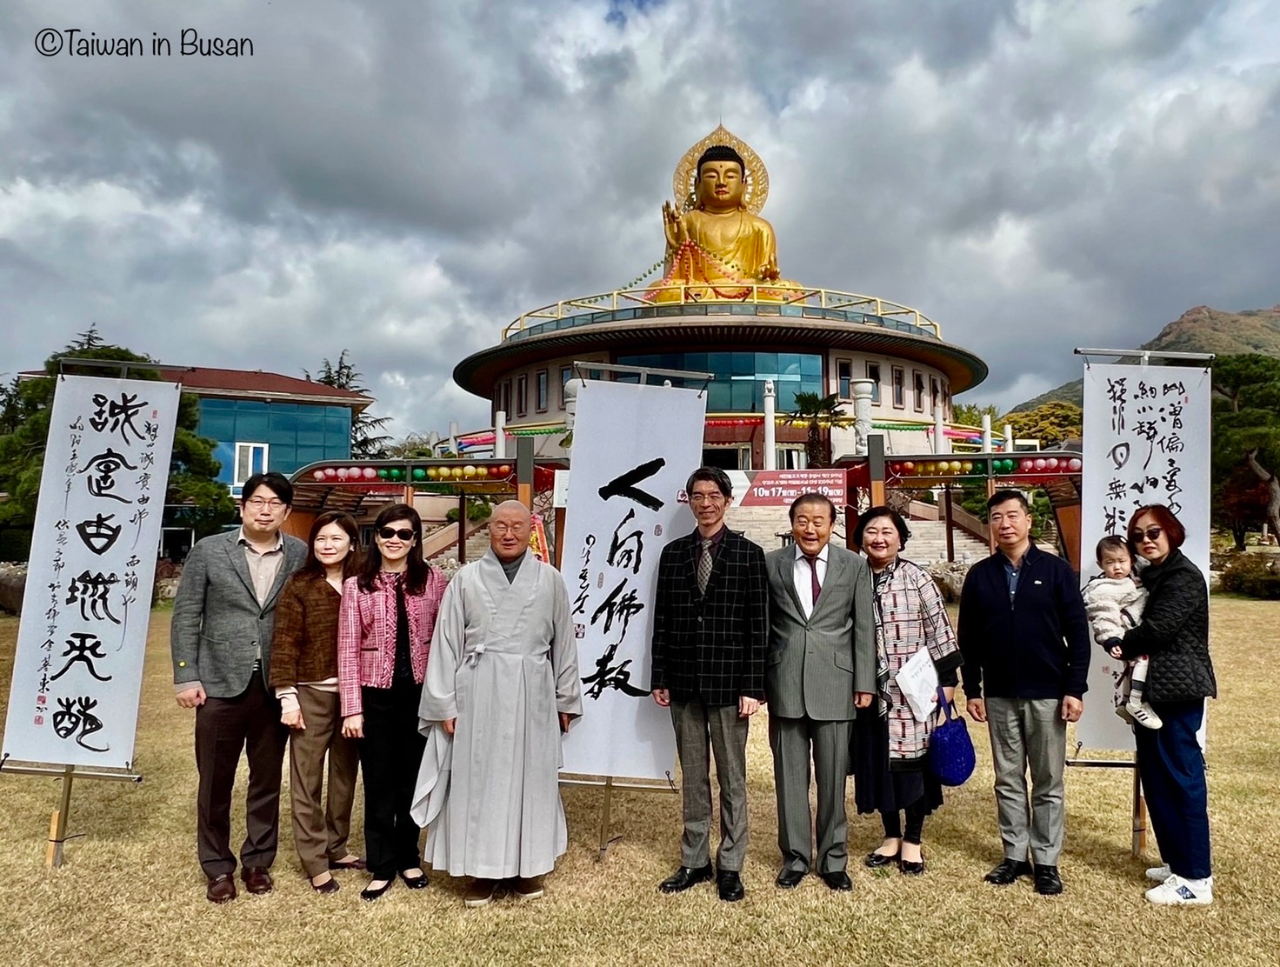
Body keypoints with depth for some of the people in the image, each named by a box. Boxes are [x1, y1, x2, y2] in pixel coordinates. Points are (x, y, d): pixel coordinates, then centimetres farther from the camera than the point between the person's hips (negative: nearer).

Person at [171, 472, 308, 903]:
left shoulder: (301, 556, 0)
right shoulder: (208, 551, 1)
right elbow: (185, 616, 2)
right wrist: (186, 676, -4)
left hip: (276, 687, 1)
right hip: (220, 684, 0)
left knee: (267, 781, 12)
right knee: (215, 783, 10)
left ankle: (258, 861, 29)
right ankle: (217, 866, 26)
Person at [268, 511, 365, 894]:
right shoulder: (299, 586, -5)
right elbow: (284, 645, -7)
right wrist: (287, 696, -11)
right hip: (312, 694, -3)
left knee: (345, 773, 14)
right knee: (307, 780, 6)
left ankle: (336, 847, 31)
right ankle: (315, 861, 19)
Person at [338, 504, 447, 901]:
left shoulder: (432, 580, -2)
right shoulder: (357, 585, -2)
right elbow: (348, 648, -4)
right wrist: (352, 708, -7)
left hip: (420, 692, 1)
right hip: (376, 694, 0)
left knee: (413, 778, 14)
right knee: (379, 783, 9)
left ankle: (408, 858, 32)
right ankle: (381, 867, 25)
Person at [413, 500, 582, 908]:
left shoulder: (550, 580, 3)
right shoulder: (466, 579, 1)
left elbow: (563, 642, 8)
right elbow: (446, 643, 2)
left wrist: (565, 700, 9)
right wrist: (444, 704, -1)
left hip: (533, 694, 1)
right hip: (479, 693, -1)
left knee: (531, 777, 9)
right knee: (479, 778, 5)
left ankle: (526, 864, 25)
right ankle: (483, 868, 20)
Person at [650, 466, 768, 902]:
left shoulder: (748, 554, -1)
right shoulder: (673, 553, 8)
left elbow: (758, 625, -5)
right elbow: (662, 620, 8)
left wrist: (753, 686, -10)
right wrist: (660, 678, 4)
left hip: (728, 682, -3)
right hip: (683, 683, 3)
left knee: (731, 779, 8)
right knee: (692, 778, 13)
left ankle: (729, 866, 21)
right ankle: (694, 861, 25)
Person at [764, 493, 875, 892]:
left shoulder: (854, 566, 4)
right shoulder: (771, 564, 4)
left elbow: (864, 628, 4)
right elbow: (762, 625, 5)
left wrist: (864, 683, 0)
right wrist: (758, 680, 3)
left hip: (835, 683, 0)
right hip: (785, 683, 1)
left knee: (833, 776, 7)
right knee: (790, 775, 8)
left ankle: (834, 859, 24)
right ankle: (795, 857, 23)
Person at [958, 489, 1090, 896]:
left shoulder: (1056, 570, -3)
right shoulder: (979, 575, 3)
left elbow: (1077, 632, -4)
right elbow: (968, 638, 6)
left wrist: (1075, 689, -9)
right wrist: (972, 690, 3)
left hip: (1047, 693, -2)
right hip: (999, 696, 2)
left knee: (1048, 783, 8)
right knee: (1008, 781, 11)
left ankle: (1046, 861, 19)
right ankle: (1014, 855, 22)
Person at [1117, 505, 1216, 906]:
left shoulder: (1183, 576, -11)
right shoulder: (1150, 576, 17)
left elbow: (1159, 628, -19)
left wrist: (1123, 645, -4)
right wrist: (1122, 643, -4)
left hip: (1178, 689, -9)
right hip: (1154, 689, 9)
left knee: (1181, 775, -5)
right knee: (1156, 775, 13)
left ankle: (1196, 879, 2)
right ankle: (1176, 861, 25)